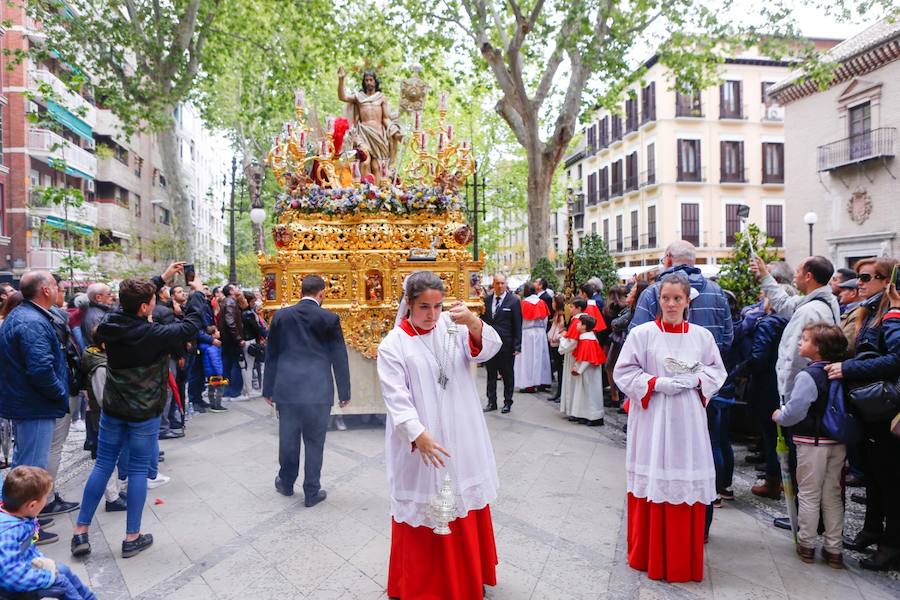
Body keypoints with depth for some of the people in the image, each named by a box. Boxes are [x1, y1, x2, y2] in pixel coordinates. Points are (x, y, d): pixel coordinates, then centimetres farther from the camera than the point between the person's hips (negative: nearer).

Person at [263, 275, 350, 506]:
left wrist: (268, 389, 16)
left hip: (286, 388, 3)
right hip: (318, 391, -3)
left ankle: (286, 483, 35)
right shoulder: (329, 318, -5)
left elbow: (271, 354, 9)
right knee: (314, 442, 7)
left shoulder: (281, 316, 3)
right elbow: (339, 358, -2)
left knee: (288, 438, 16)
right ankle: (312, 492, 16)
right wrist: (344, 393, 5)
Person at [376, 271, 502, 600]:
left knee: (466, 508, 18)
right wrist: (419, 435, -27)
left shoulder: (452, 326, 0)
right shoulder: (393, 345, -9)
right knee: (423, 514, 8)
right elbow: (397, 398, -15)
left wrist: (474, 323, -32)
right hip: (419, 443, -4)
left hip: (461, 437, 4)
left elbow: (488, 348, -12)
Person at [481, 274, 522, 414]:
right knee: (491, 374, 12)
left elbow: (517, 325, -6)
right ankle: (492, 402, 23)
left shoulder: (513, 301, -5)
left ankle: (507, 402, 21)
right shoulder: (487, 299, 6)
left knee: (508, 374, 9)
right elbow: (484, 320, 9)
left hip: (506, 345, -4)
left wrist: (517, 346, -9)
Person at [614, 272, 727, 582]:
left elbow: (717, 371, 11)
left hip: (688, 420, 3)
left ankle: (685, 558, 26)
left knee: (687, 485, 7)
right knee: (653, 483, 4)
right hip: (652, 418, -2)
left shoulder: (702, 335, 4)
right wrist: (657, 383, -15)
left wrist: (695, 381, -8)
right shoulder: (642, 333, -5)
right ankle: (651, 555, 21)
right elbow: (624, 372, -4)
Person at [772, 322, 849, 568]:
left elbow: (794, 412, -23)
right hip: (838, 443, 6)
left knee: (809, 495, 7)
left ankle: (806, 545, 18)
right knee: (832, 495, 15)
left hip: (812, 442, -6)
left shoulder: (808, 376, -20)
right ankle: (834, 549, 22)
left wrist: (778, 416, -3)